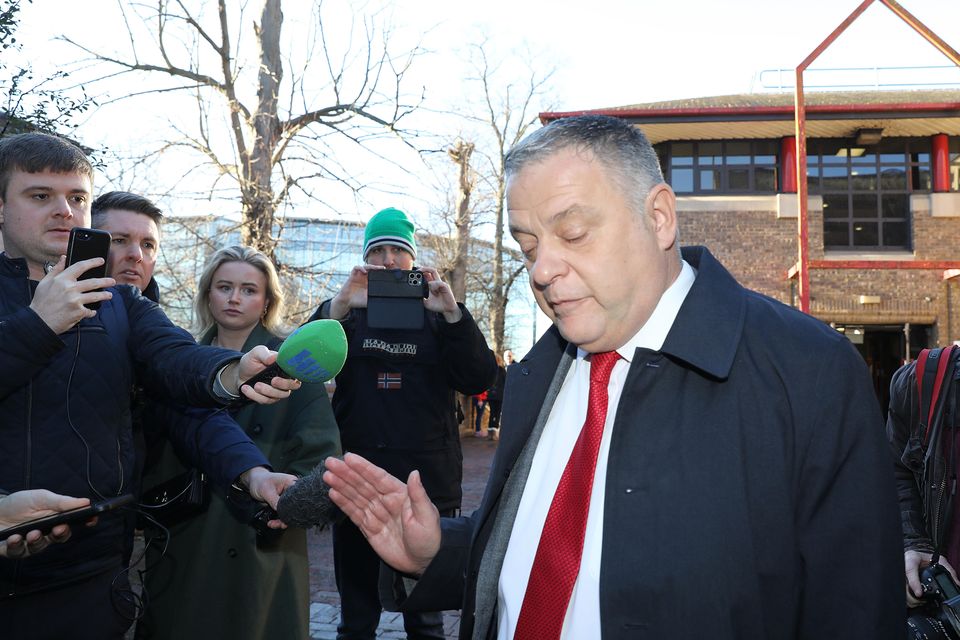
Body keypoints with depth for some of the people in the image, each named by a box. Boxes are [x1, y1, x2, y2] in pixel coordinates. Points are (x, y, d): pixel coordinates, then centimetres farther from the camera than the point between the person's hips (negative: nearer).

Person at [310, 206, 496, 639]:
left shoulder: (437, 315, 6)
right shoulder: (345, 311, 8)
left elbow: (479, 379, -5)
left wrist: (453, 313, -19)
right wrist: (339, 307, -23)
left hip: (427, 480, 0)